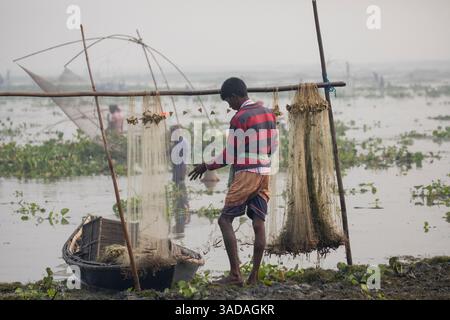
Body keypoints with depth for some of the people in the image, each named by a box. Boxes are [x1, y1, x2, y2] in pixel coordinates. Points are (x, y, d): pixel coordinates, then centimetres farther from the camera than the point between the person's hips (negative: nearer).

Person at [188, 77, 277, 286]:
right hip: (265, 173, 8)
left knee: (225, 220, -2)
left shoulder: (239, 118, -12)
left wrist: (206, 166, 0)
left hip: (246, 175, -8)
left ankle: (235, 274, -10)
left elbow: (230, 155, -11)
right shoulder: (268, 114, 11)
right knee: (259, 223, 4)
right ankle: (254, 276, 2)